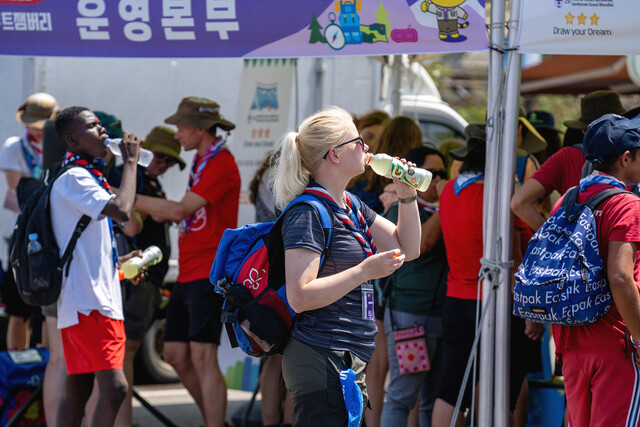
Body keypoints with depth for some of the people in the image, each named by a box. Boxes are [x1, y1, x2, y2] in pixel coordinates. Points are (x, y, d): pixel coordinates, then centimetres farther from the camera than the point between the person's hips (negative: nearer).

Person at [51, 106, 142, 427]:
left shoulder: (83, 177, 21)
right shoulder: (73, 178, -12)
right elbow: (121, 210, -24)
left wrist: (123, 263, 15)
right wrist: (130, 161, -11)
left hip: (99, 301, 11)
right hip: (87, 303, -11)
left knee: (77, 390, 10)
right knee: (114, 388, -19)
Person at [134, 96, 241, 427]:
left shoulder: (222, 164, -13)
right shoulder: (201, 161, 18)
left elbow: (180, 210, -19)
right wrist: (162, 213, 6)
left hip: (209, 273, -10)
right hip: (188, 273, 10)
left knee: (202, 357, -13)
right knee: (176, 356, 10)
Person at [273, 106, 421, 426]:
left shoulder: (350, 206, 16)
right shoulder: (308, 214, -13)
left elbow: (407, 249, 22)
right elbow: (300, 297, -20)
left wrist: (407, 195, 10)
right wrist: (365, 271, -21)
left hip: (348, 361, 9)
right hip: (321, 360, -9)